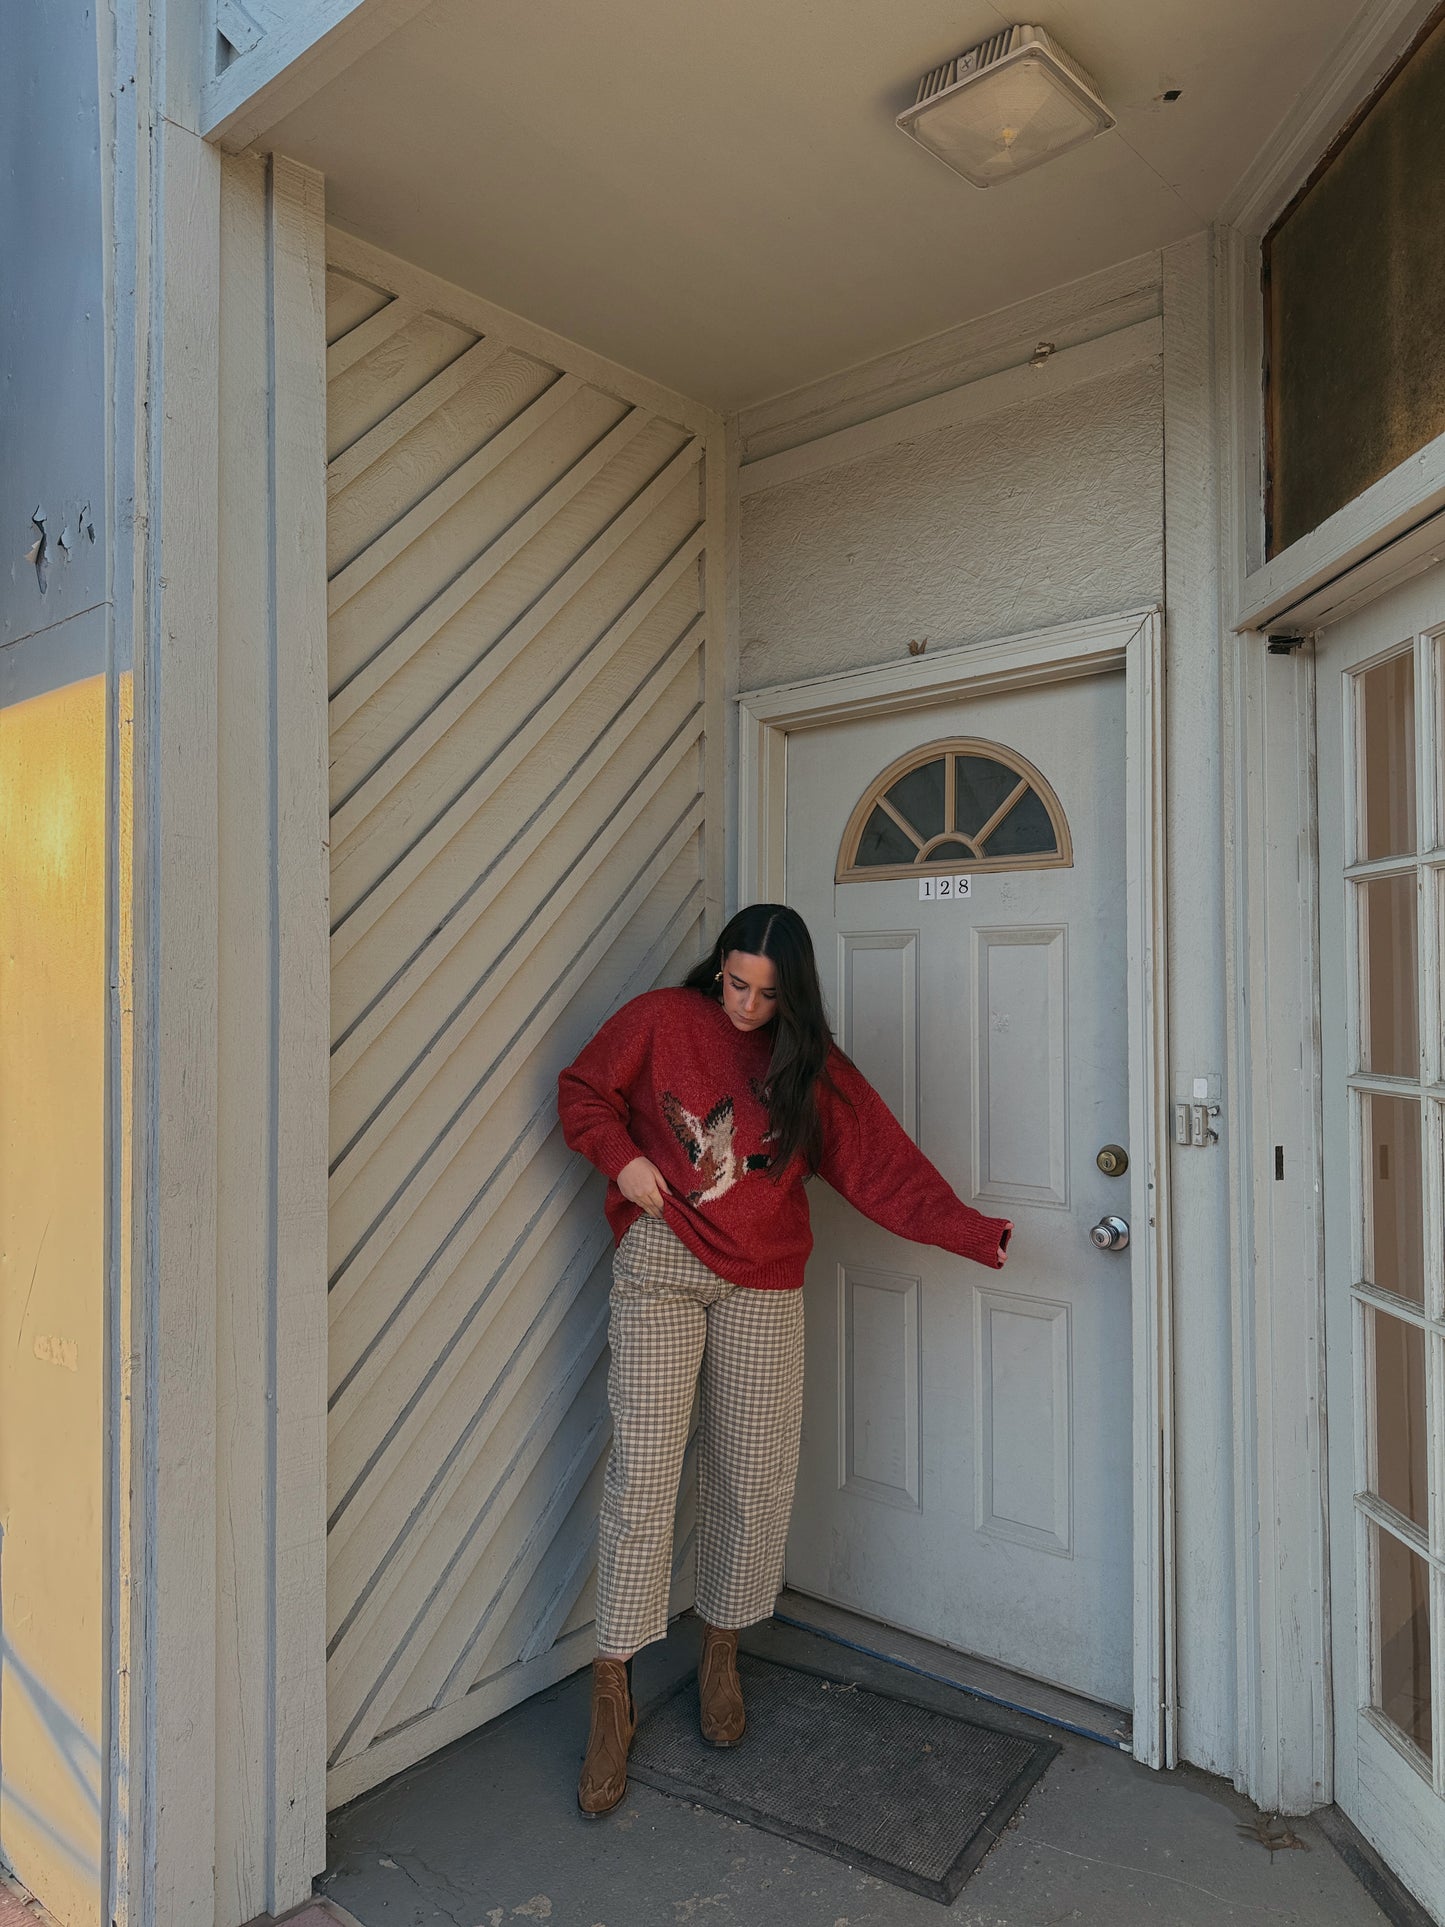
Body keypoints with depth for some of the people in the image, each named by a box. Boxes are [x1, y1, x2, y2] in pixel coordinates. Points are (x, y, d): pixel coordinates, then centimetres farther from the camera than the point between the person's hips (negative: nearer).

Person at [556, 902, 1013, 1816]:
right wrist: (623, 1158, -9)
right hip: (660, 1267, -2)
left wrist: (974, 1231, -8)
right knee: (643, 1473, -4)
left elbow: (884, 1163, 0)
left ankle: (722, 1655, 30)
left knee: (756, 1477, 6)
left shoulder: (811, 1065, 4)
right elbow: (582, 1091, 8)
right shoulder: (661, 1021, -1)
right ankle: (614, 1698, 11)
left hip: (762, 1286, 2)